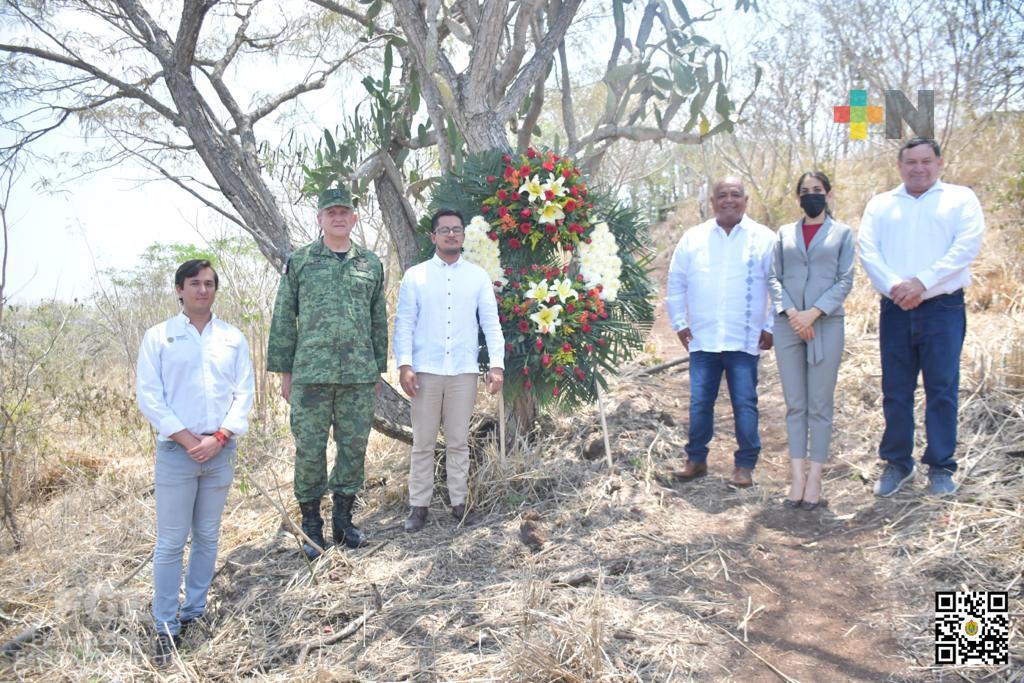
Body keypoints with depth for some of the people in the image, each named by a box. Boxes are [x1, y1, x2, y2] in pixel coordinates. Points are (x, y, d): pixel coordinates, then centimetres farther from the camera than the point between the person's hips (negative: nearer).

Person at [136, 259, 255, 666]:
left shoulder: (233, 338, 7)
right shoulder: (158, 336, 1)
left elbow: (244, 393, 3)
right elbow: (148, 396, -5)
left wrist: (218, 438, -9)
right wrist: (186, 438, -12)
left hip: (221, 451, 3)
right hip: (175, 450, -2)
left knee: (207, 537, 11)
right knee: (171, 541, 0)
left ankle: (194, 614, 25)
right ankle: (166, 628, 9)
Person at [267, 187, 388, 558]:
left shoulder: (371, 263, 11)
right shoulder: (299, 261, 5)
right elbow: (283, 319, 5)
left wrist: (378, 370, 12)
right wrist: (284, 371, 2)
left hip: (360, 375, 2)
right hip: (311, 372, -2)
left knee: (354, 447, 8)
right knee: (310, 448, 2)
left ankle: (343, 518, 24)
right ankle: (311, 524, 18)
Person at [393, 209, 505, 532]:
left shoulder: (478, 276, 7)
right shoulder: (415, 275, 4)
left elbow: (491, 322, 5)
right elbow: (404, 322, 0)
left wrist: (497, 364, -5)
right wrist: (404, 364, -11)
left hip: (463, 371, 1)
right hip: (425, 370, -1)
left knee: (458, 442, 8)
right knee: (423, 442, 5)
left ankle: (459, 502, 18)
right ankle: (418, 506, 14)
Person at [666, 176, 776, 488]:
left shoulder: (764, 239, -1)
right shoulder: (692, 238, 5)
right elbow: (676, 283, 10)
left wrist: (772, 327, -1)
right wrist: (679, 323, 6)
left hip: (745, 340, -2)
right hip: (702, 339, 2)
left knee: (745, 404, 4)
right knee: (699, 403, 8)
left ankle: (745, 465, 16)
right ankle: (696, 459, 22)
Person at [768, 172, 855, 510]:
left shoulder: (842, 232, 8)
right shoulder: (785, 232, 14)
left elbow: (845, 280, 0)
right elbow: (773, 278, 7)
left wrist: (813, 313, -12)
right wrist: (790, 311, -10)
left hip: (826, 324, -2)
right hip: (787, 325, 2)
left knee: (820, 405, 0)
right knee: (795, 404, 3)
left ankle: (815, 478, 5)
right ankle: (797, 476, 7)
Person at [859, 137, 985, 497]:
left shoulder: (961, 199, 7)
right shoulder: (880, 204, 14)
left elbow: (967, 246, -7)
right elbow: (867, 250, 1)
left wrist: (921, 282, -17)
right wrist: (893, 285, -16)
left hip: (943, 308, -2)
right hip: (895, 310, 2)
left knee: (942, 390, 1)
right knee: (895, 391, 7)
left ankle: (941, 466, 13)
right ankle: (897, 463, 19)